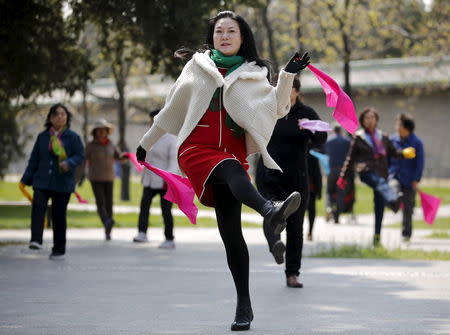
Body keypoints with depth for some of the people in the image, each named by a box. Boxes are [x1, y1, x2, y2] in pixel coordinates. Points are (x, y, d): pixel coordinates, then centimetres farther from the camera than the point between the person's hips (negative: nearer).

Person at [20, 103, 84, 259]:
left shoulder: (73, 137, 1)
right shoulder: (42, 137, 9)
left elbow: (80, 156, -2)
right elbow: (34, 159, 11)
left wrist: (69, 163, -23)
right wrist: (26, 179, 8)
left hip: (62, 183, -2)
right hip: (42, 181, 2)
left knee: (59, 215, 3)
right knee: (38, 206, -22)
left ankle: (59, 250, 13)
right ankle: (36, 240, -30)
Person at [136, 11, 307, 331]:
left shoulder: (253, 75, 15)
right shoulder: (197, 66, 17)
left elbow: (276, 109, 0)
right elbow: (173, 108, 26)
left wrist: (288, 76, -11)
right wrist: (147, 141, 32)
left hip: (232, 151, 1)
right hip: (196, 147, -1)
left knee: (230, 228, -8)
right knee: (232, 169, -36)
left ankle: (244, 303, -7)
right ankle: (269, 209, -66)